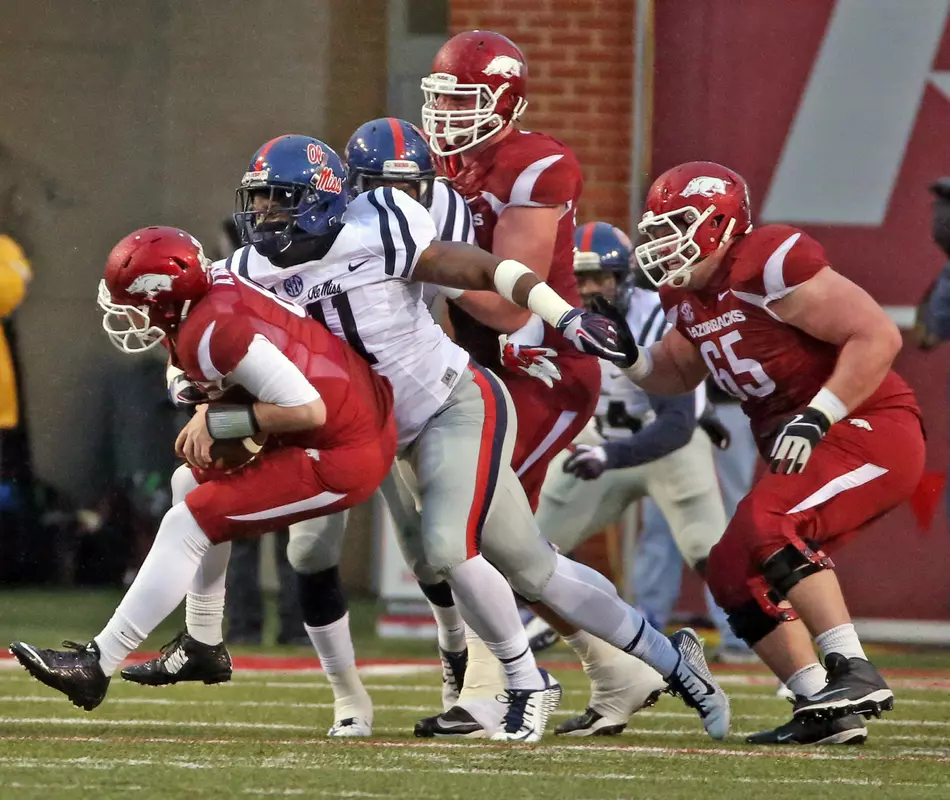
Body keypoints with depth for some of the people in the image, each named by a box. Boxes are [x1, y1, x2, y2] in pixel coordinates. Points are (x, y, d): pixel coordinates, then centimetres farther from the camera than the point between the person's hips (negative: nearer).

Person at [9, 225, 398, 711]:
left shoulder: (211, 333, -25)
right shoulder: (214, 286, 1)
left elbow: (308, 410, -27)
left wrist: (216, 423, -17)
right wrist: (208, 412, -4)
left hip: (342, 458, -10)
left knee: (187, 526, -8)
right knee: (192, 484, 22)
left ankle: (96, 667, -3)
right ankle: (205, 648, 30)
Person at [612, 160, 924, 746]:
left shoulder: (770, 266, -20)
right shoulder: (687, 294, 9)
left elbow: (878, 336, -22)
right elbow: (679, 374, 27)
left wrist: (815, 418, -25)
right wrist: (629, 356, 5)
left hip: (871, 430, -10)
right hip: (805, 454, 10)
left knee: (767, 527, -29)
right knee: (733, 571, 5)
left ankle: (855, 675, -31)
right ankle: (824, 710, 4)